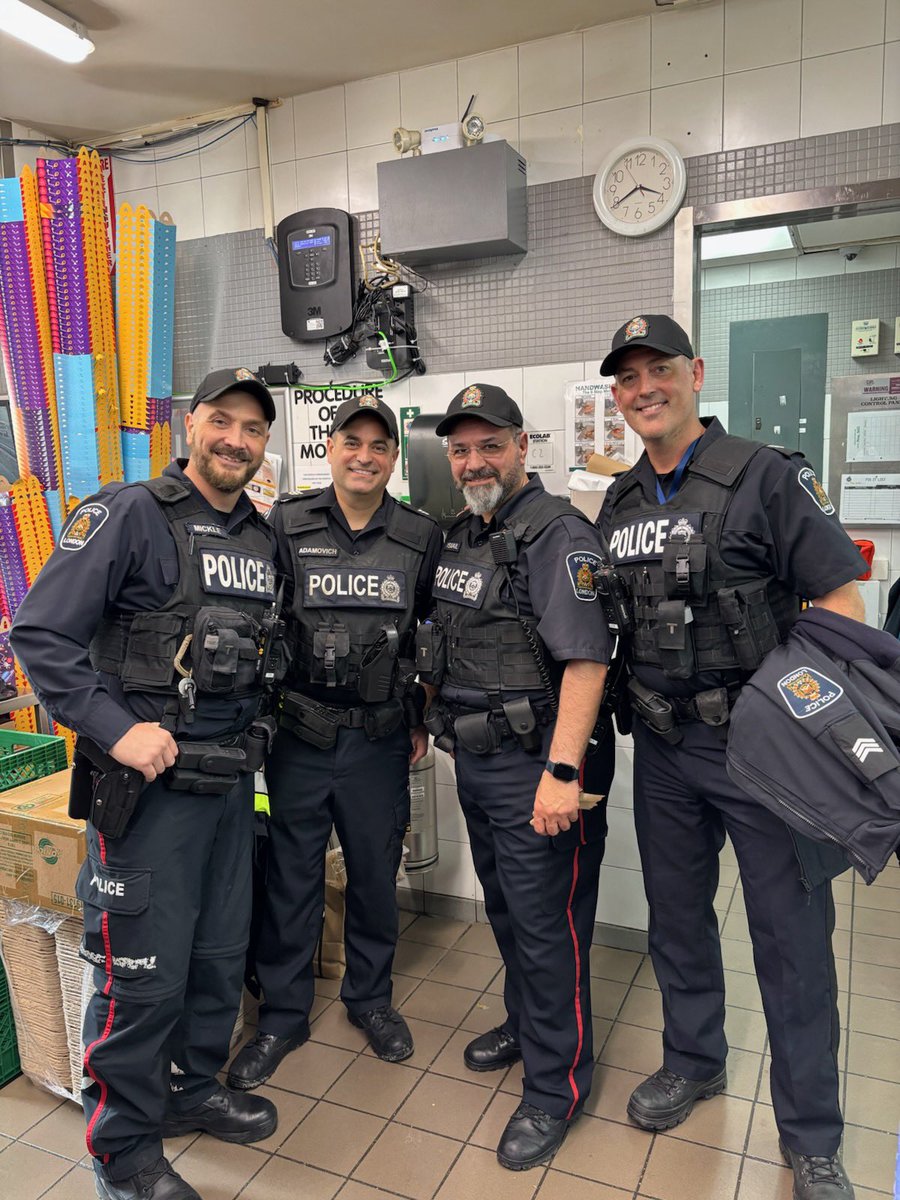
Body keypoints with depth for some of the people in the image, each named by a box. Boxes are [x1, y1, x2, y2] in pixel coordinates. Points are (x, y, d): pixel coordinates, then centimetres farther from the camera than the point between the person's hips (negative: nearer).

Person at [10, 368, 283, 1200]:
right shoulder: (129, 515, -11)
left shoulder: (263, 539, 9)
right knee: (143, 971, 5)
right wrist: (116, 729, -20)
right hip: (146, 783, -6)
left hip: (231, 782, 7)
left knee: (222, 952, 19)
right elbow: (41, 634, -14)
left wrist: (252, 731, 11)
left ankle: (193, 1088, 43)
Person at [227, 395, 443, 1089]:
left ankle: (370, 996, 39)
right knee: (291, 880, 12)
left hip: (380, 742, 1)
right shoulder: (286, 526, -3)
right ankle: (283, 1014, 32)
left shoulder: (422, 537, 1)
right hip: (299, 737, -1)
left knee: (376, 874, 16)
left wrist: (422, 719, 9)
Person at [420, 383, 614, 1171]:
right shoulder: (462, 534, 11)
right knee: (505, 907, 23)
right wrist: (428, 721, 19)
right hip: (475, 759, 9)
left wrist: (562, 772, -29)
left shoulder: (558, 536, -16)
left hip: (535, 765, -8)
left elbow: (585, 661, -24)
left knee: (547, 926, 4)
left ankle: (556, 1087, 22)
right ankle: (526, 1024, 45)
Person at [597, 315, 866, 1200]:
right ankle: (693, 1060, 43)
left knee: (792, 935, 7)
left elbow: (841, 600, -11)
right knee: (676, 914, 19)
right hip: (663, 747, 5)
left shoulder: (767, 476, -9)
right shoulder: (618, 504, 8)